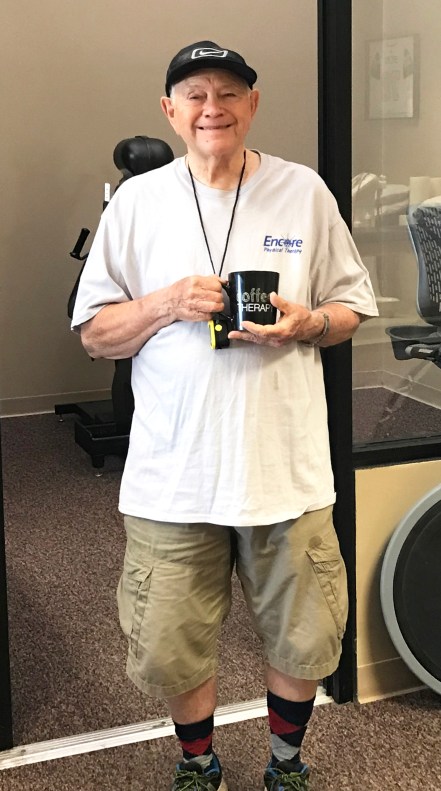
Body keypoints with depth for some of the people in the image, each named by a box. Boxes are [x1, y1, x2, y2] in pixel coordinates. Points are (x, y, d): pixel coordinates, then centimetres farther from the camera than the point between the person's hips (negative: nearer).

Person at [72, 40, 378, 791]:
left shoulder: (304, 192, 3)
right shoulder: (137, 201, 3)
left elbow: (352, 307, 8)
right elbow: (94, 333, 3)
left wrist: (304, 323, -13)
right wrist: (168, 303, -14)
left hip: (286, 467, 0)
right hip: (173, 474, 0)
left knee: (303, 640, 12)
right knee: (169, 649, 9)